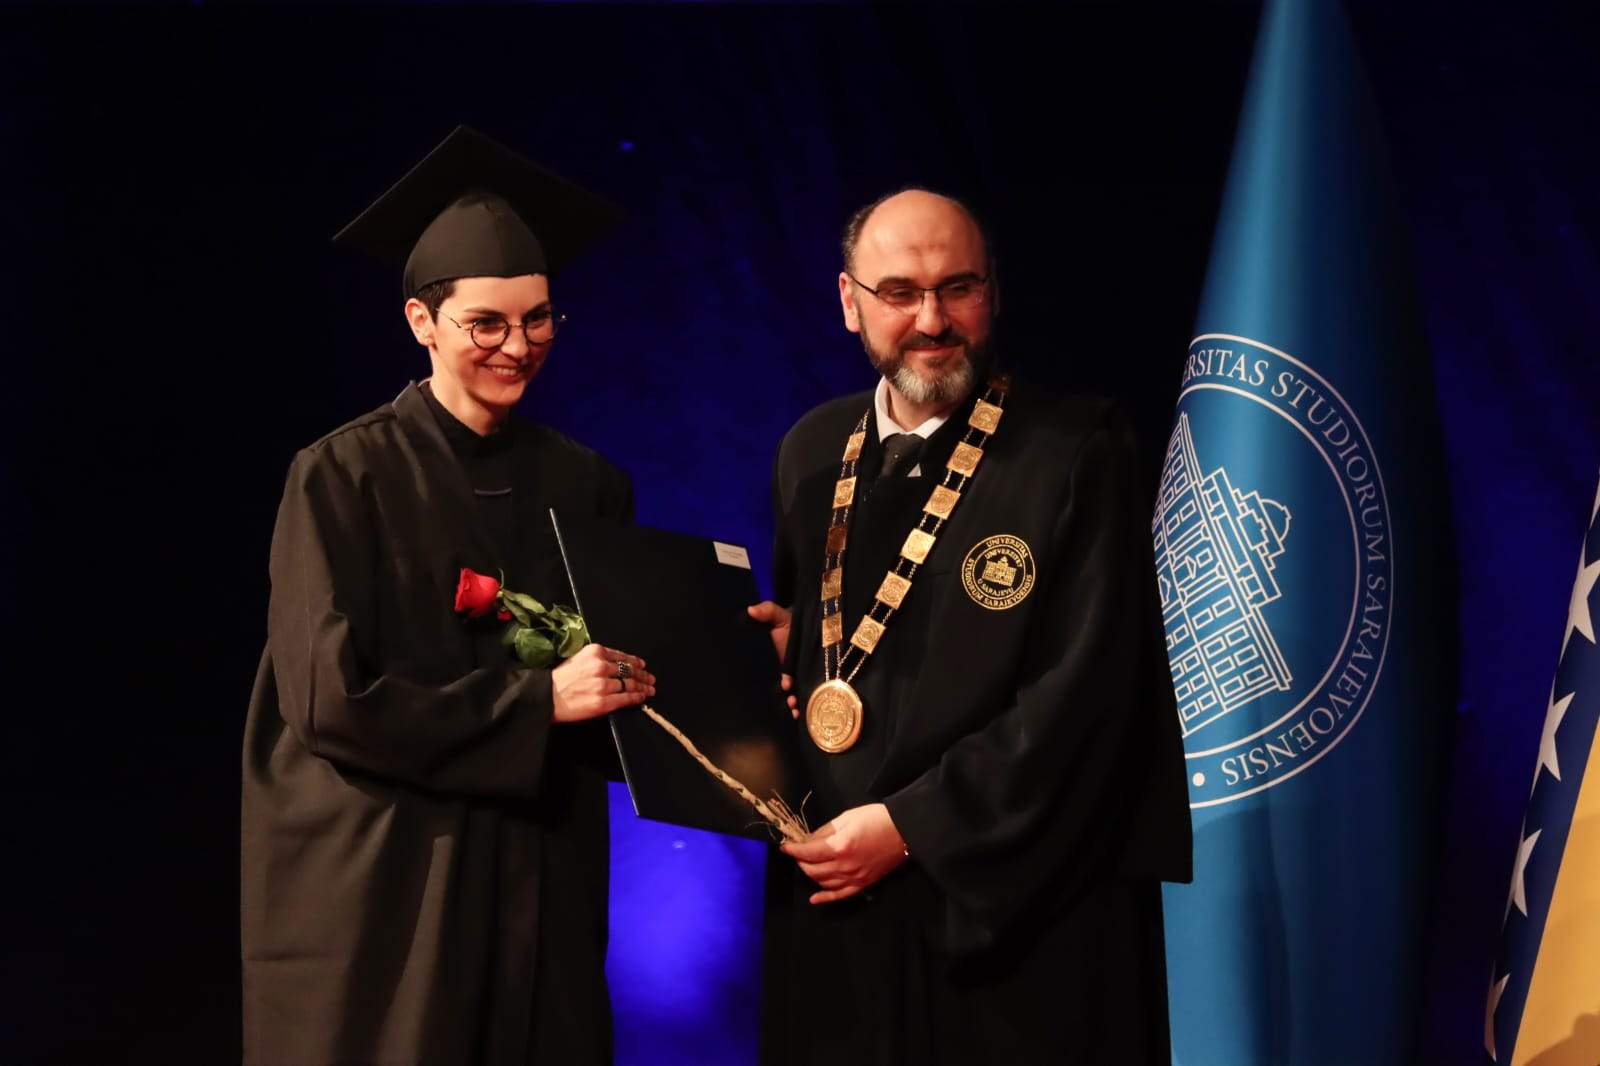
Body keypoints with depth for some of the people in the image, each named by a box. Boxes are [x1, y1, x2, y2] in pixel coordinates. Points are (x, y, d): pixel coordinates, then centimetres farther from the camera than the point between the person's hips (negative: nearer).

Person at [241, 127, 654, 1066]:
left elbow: (625, 670, 13)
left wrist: (629, 687, -11)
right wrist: (536, 700, -18)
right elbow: (327, 694, -15)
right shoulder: (346, 477, -8)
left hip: (545, 876, 4)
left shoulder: (587, 486, 6)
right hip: (383, 883, -4)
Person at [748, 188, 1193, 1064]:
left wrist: (910, 826, -15)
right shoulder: (811, 452, 8)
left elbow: (1085, 690, -15)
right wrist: (776, 645, -3)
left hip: (1015, 902, -5)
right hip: (831, 893, 5)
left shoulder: (1075, 455, -10)